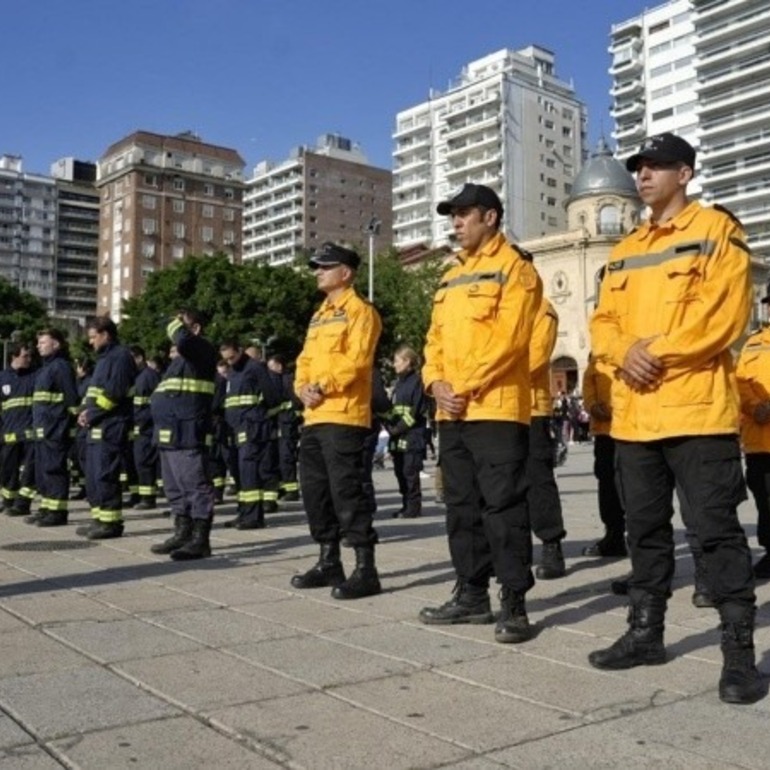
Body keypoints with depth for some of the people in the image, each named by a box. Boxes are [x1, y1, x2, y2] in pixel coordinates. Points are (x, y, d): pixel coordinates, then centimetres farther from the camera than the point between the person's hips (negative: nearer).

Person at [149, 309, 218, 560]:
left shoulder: (202, 348, -6)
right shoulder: (182, 358, 23)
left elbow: (183, 340, -27)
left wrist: (175, 324, -10)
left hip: (187, 433, -11)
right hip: (171, 432, 11)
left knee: (195, 484, -8)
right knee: (175, 487, 16)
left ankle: (200, 540, -6)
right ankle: (183, 534, 25)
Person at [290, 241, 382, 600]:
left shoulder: (360, 310, -4)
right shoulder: (319, 315, 23)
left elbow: (356, 360, -16)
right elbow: (306, 359, 19)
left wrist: (323, 386, -17)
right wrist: (303, 388, 1)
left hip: (344, 416, -9)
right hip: (314, 416, 9)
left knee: (347, 490, -11)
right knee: (315, 489, 11)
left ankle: (365, 569, -5)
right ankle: (329, 562, 22)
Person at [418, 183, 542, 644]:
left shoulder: (514, 268, -3)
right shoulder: (451, 278, 22)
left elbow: (508, 338, -15)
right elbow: (436, 338, 17)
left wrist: (465, 386, -16)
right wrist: (437, 383, -1)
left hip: (496, 409, -8)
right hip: (451, 413, 8)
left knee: (503, 505, -7)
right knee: (462, 505, 12)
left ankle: (514, 603, 2)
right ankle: (472, 594, 22)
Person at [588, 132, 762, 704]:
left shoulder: (716, 230, 1)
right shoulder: (625, 251, 20)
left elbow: (725, 312, -12)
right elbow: (603, 323, 13)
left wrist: (657, 350, -16)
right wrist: (625, 353, -9)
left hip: (697, 408, -6)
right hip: (633, 412, 7)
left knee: (718, 528, -5)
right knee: (645, 527, 13)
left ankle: (740, 651, 4)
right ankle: (646, 633, 24)